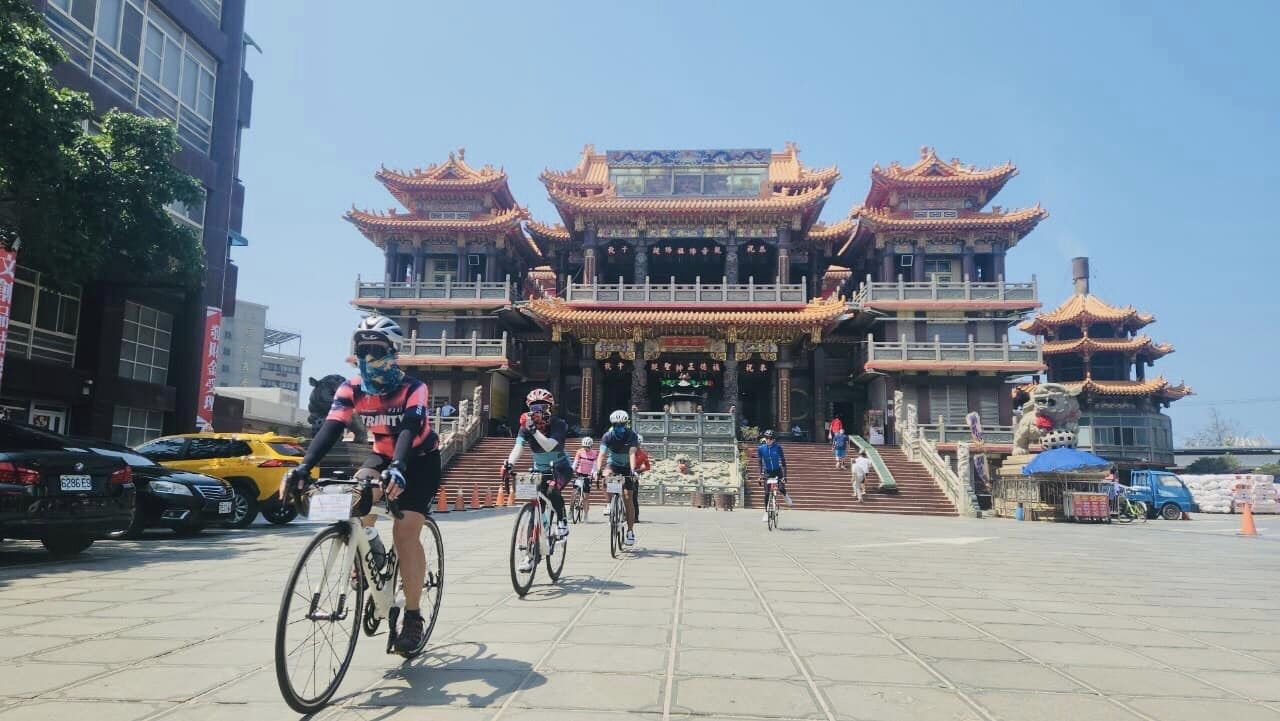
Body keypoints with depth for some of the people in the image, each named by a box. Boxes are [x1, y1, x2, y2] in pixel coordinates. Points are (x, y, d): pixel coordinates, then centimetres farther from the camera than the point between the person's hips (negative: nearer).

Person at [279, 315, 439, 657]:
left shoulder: (413, 389, -26)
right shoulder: (351, 389, -15)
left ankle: (413, 617, -7)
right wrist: (304, 466, -44)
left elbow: (410, 430, -41)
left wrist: (398, 469, -60)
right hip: (384, 455, 5)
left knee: (405, 532, -17)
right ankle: (370, 546, 5)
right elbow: (330, 428, -27)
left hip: (420, 460, -4)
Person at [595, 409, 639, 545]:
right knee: (606, 475, -35)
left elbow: (632, 454, -34)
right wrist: (598, 470, -45)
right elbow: (602, 454, -28)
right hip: (613, 464, 1)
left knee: (627, 498, -6)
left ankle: (630, 531, 1)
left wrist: (632, 471, -49)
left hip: (626, 467, -1)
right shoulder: (608, 436, -19)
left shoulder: (632, 435, -22)